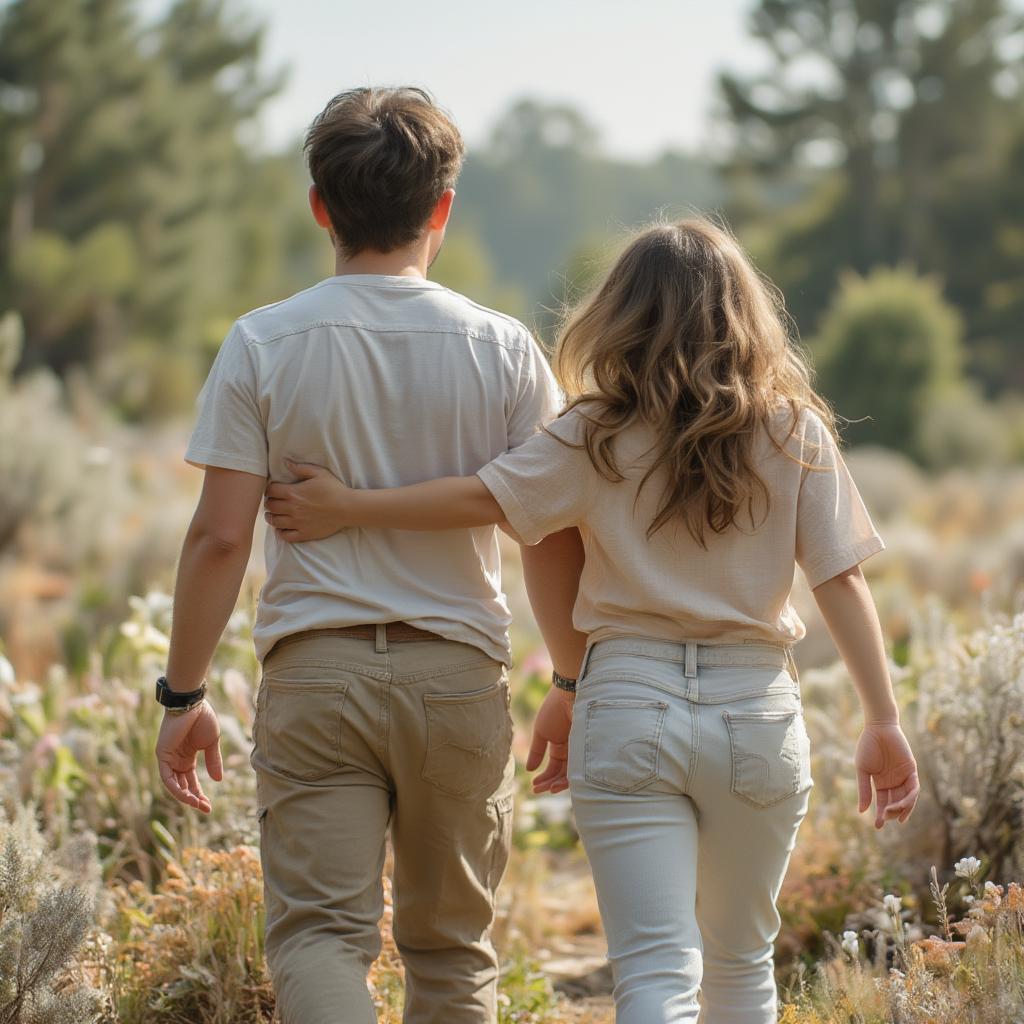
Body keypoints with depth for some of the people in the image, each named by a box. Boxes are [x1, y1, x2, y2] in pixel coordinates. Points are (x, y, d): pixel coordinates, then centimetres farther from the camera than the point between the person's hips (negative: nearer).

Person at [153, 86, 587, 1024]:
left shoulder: (263, 344, -3)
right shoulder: (500, 348, -1)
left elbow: (219, 537, -6)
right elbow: (556, 537, -1)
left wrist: (183, 695, 3)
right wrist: (578, 682, 13)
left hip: (315, 673, -1)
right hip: (460, 671, 2)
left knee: (318, 932, -1)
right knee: (452, 947, 14)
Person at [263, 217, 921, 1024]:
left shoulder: (598, 438, -2)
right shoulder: (797, 434, 1)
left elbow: (483, 499, -6)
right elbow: (842, 581, -2)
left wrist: (346, 509, 5)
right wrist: (885, 723, -1)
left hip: (630, 706, -1)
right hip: (757, 714, 2)